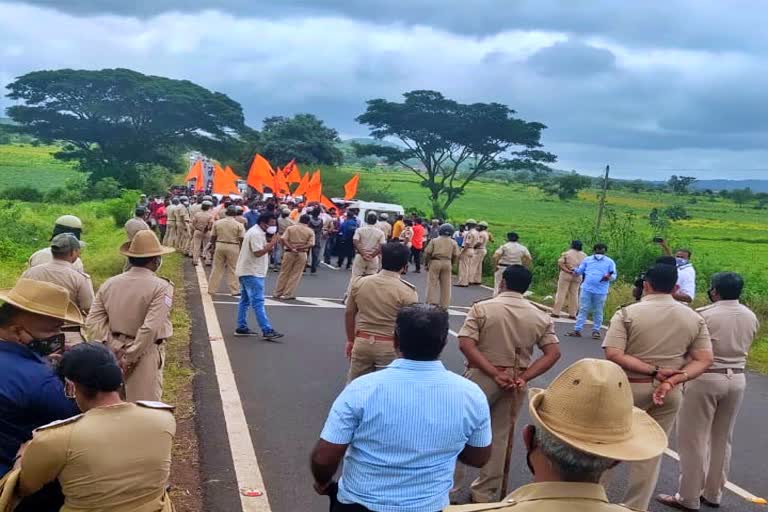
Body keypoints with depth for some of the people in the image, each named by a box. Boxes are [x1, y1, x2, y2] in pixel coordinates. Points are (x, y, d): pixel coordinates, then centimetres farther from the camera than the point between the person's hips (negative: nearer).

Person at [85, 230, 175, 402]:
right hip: (145, 355, -5)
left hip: (114, 354, 6)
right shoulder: (161, 287, -15)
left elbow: (92, 322, -2)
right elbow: (150, 328, -22)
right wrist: (130, 357, -13)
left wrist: (116, 348, -6)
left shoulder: (109, 284, 2)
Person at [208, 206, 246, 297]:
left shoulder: (217, 223, 3)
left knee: (217, 268, 11)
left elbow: (213, 237, 7)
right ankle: (234, 291, 9)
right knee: (233, 270, 5)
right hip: (233, 248, -3)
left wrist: (214, 247, 20)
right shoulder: (239, 225, -7)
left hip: (219, 246, 3)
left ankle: (212, 289, 16)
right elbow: (242, 239, -8)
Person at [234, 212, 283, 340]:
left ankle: (241, 328, 19)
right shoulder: (256, 234, -17)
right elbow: (258, 252, -24)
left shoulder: (257, 232, 17)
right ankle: (267, 331, -15)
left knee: (245, 300, 13)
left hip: (247, 271, 11)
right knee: (258, 302, -12)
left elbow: (263, 251, 17)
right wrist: (272, 243, -21)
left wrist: (270, 246, 1)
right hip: (252, 273, -11)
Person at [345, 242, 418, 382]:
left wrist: (350, 340, 23)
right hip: (390, 347, -3)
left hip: (362, 343, 3)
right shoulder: (407, 291, -12)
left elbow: (349, 314, 10)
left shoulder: (359, 283, 1)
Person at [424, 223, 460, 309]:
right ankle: (444, 305, 11)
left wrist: (426, 263, 8)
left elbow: (427, 253, -3)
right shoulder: (453, 242, 5)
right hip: (447, 263, 2)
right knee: (446, 285, 8)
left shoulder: (434, 241, 1)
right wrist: (452, 264, 15)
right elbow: (456, 255, 2)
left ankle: (433, 301, -6)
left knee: (433, 283, 3)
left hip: (435, 262, -2)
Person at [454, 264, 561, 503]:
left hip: (482, 377, -3)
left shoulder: (482, 308, -8)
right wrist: (523, 377, -11)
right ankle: (485, 493, 24)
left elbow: (466, 345, -18)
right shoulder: (541, 317, 1)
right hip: (516, 384, 3)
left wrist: (495, 374, -17)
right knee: (500, 436, 15)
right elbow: (553, 353, -4)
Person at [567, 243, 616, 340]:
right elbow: (580, 270, 16)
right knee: (583, 310, 1)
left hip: (601, 292, -1)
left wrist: (609, 277, -19)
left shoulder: (610, 262, 8)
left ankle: (596, 331, 12)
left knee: (598, 312, 3)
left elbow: (614, 276, 4)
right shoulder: (587, 259, 15)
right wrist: (576, 272, -8)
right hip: (586, 289, 2)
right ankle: (577, 330, 2)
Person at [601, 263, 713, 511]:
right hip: (669, 394, 3)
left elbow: (613, 355, -21)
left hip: (629, 388, -3)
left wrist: (652, 371, -17)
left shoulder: (628, 313, -11)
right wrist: (672, 380, -13)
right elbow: (704, 360, -3)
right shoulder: (694, 318, 1)